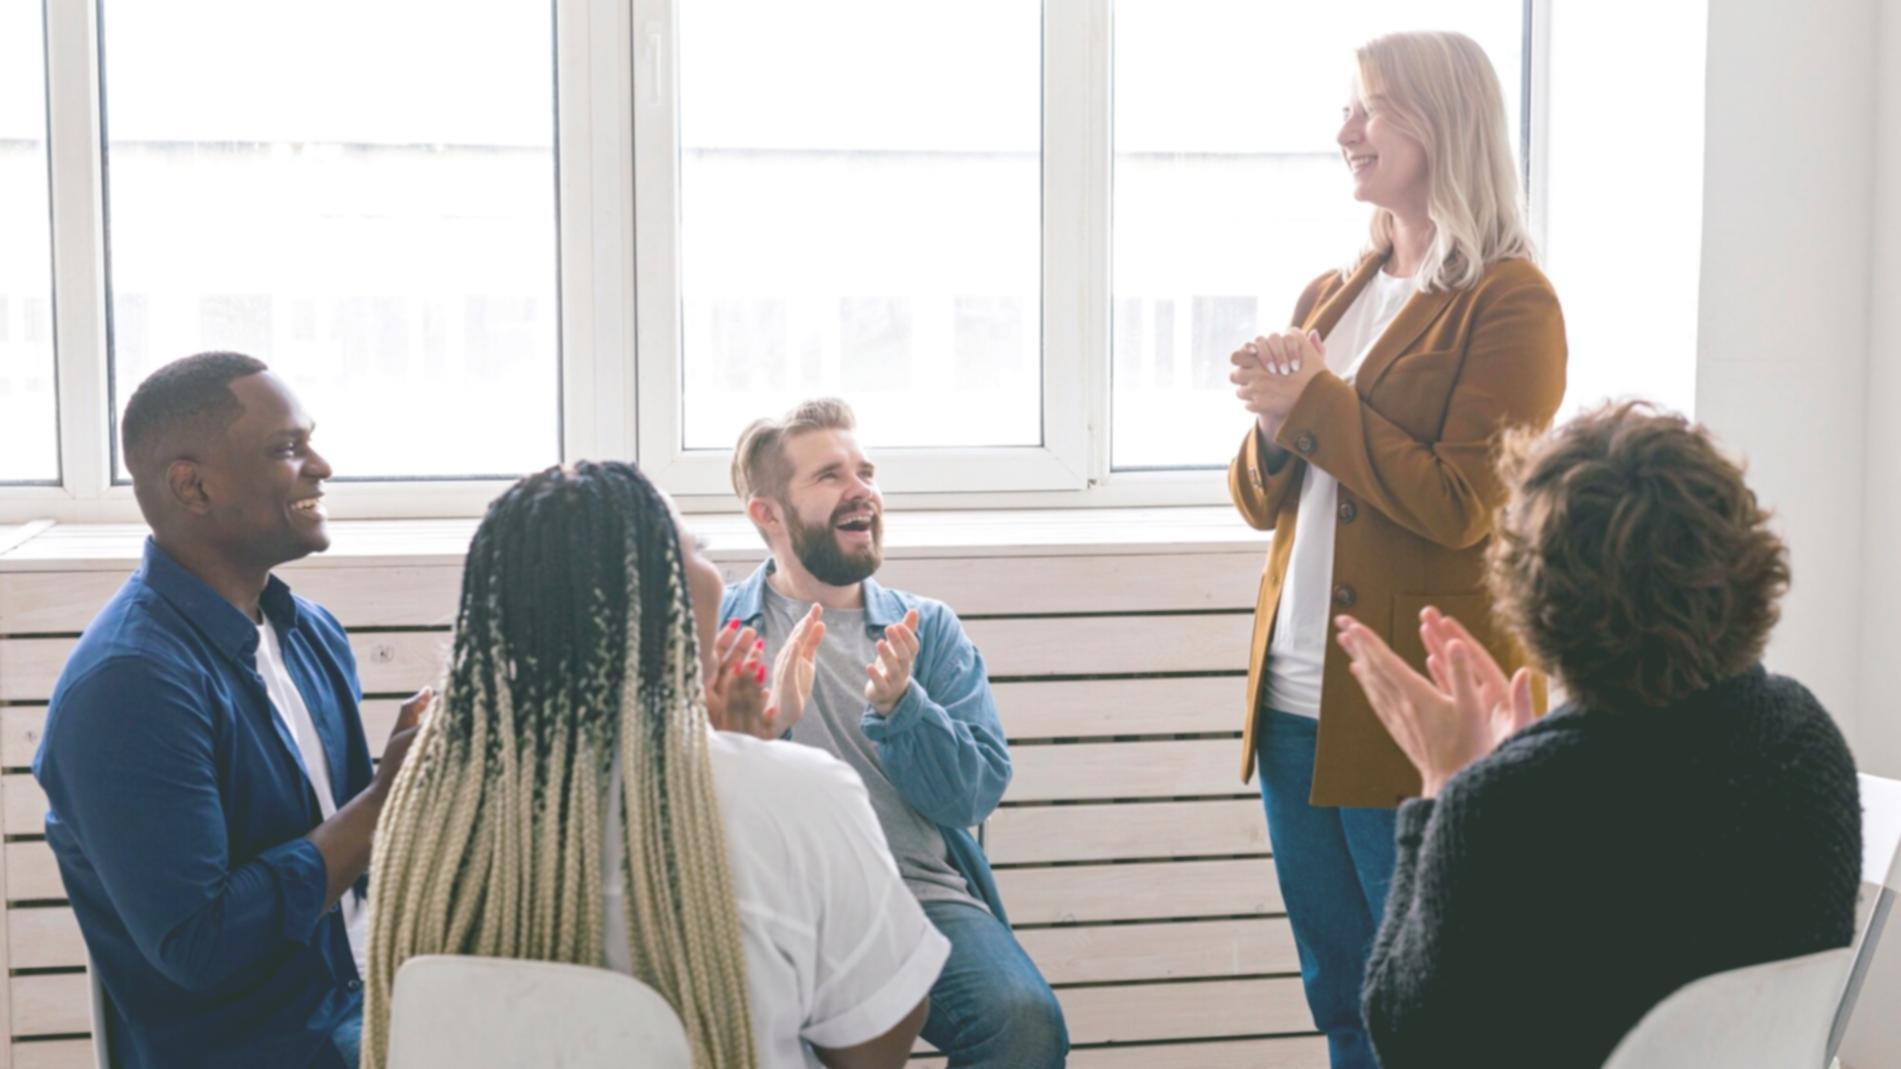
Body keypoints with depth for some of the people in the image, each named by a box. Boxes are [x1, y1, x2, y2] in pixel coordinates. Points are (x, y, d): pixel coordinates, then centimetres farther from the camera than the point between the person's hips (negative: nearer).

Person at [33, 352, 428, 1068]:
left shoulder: (312, 632, 7)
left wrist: (417, 762, -7)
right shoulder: (126, 683, -18)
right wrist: (388, 794, -18)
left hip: (371, 1001, 7)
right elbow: (199, 946, -22)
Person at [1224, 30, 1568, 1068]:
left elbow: (1459, 505, -17)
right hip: (1295, 703, 7)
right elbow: (1262, 502, 14)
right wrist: (1274, 424, -6)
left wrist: (1314, 404, -15)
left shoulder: (1508, 303, -8)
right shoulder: (1330, 296, 13)